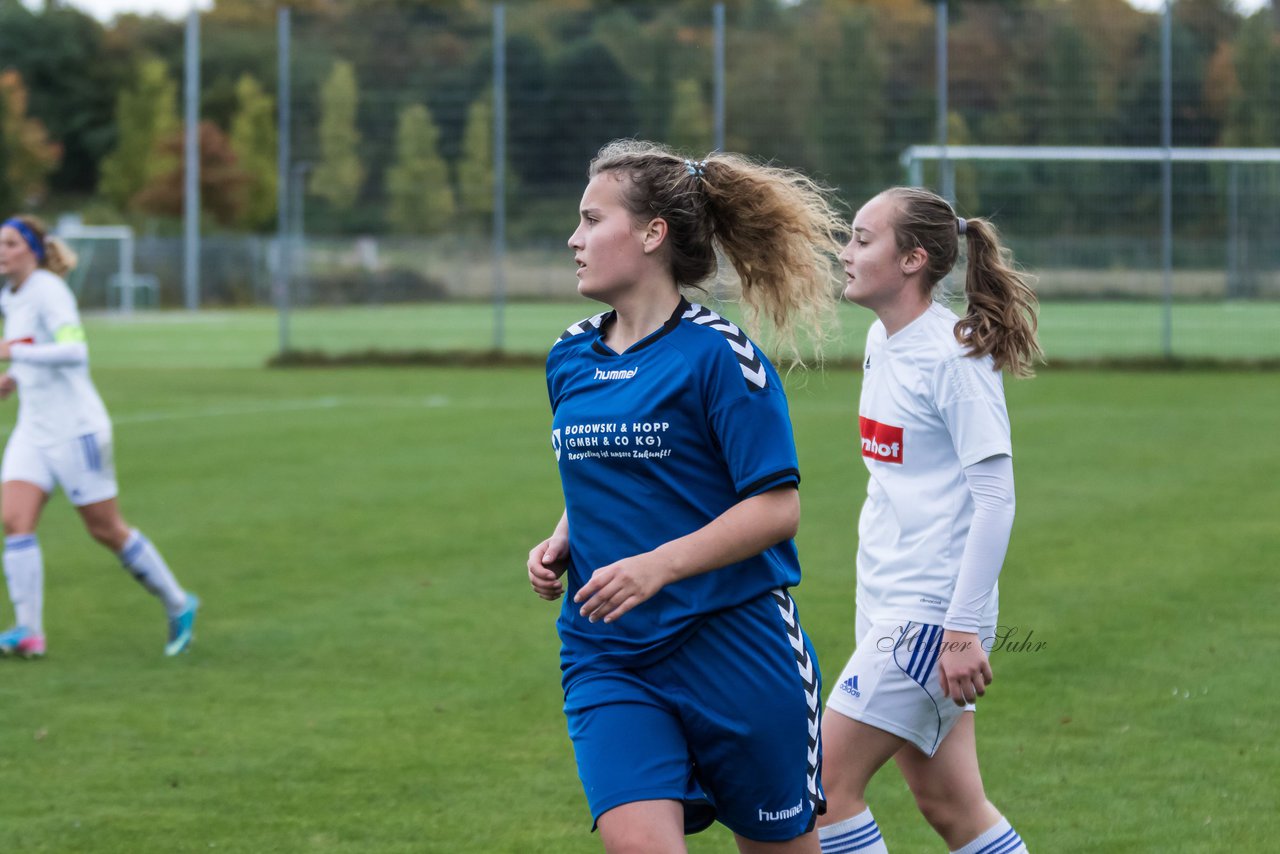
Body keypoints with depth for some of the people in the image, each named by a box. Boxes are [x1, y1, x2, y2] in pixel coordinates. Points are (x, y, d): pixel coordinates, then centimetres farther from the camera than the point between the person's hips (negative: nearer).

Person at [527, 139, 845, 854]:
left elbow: (776, 508, -14)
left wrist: (657, 566, -23)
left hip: (732, 642, -4)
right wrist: (560, 547, 4)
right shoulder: (570, 359, 10)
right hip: (608, 655, 4)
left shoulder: (716, 353, -11)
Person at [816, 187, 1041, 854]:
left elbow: (995, 496, -18)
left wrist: (963, 629, -21)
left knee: (825, 784, -9)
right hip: (889, 606, 9)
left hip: (932, 611, -9)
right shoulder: (881, 342, 11)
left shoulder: (954, 356, -15)